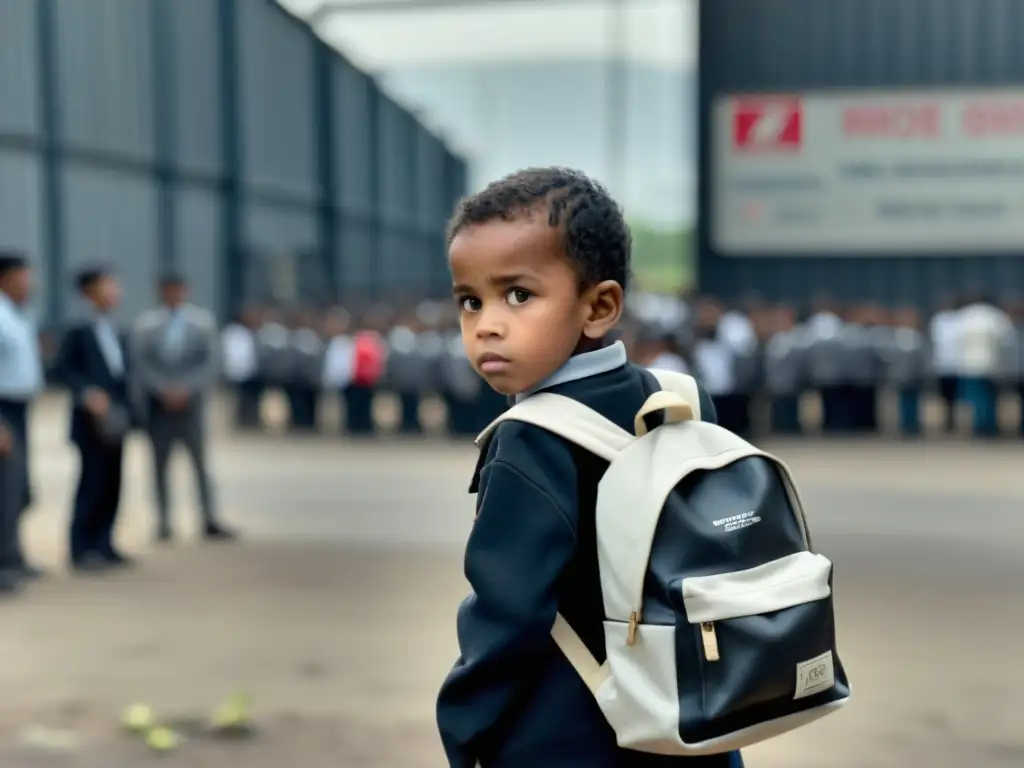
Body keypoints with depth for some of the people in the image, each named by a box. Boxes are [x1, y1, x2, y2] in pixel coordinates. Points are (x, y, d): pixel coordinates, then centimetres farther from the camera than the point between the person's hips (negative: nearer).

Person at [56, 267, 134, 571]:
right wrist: (86, 393, -22)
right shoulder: (78, 332, -7)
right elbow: (63, 368, -11)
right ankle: (81, 549, 2)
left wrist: (126, 411, 9)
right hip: (91, 421, -7)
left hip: (115, 421, 7)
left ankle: (103, 545, 18)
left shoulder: (116, 335, 14)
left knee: (111, 484, 9)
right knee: (92, 483, -5)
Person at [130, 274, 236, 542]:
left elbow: (210, 363, 1)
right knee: (160, 464, 4)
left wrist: (185, 389, -10)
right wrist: (164, 390, -11)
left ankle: (209, 522, -3)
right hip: (158, 404, 0)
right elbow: (141, 364, 0)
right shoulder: (145, 324, 2)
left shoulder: (202, 321, 3)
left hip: (190, 401, 0)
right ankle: (163, 522, 9)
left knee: (200, 462, -4)